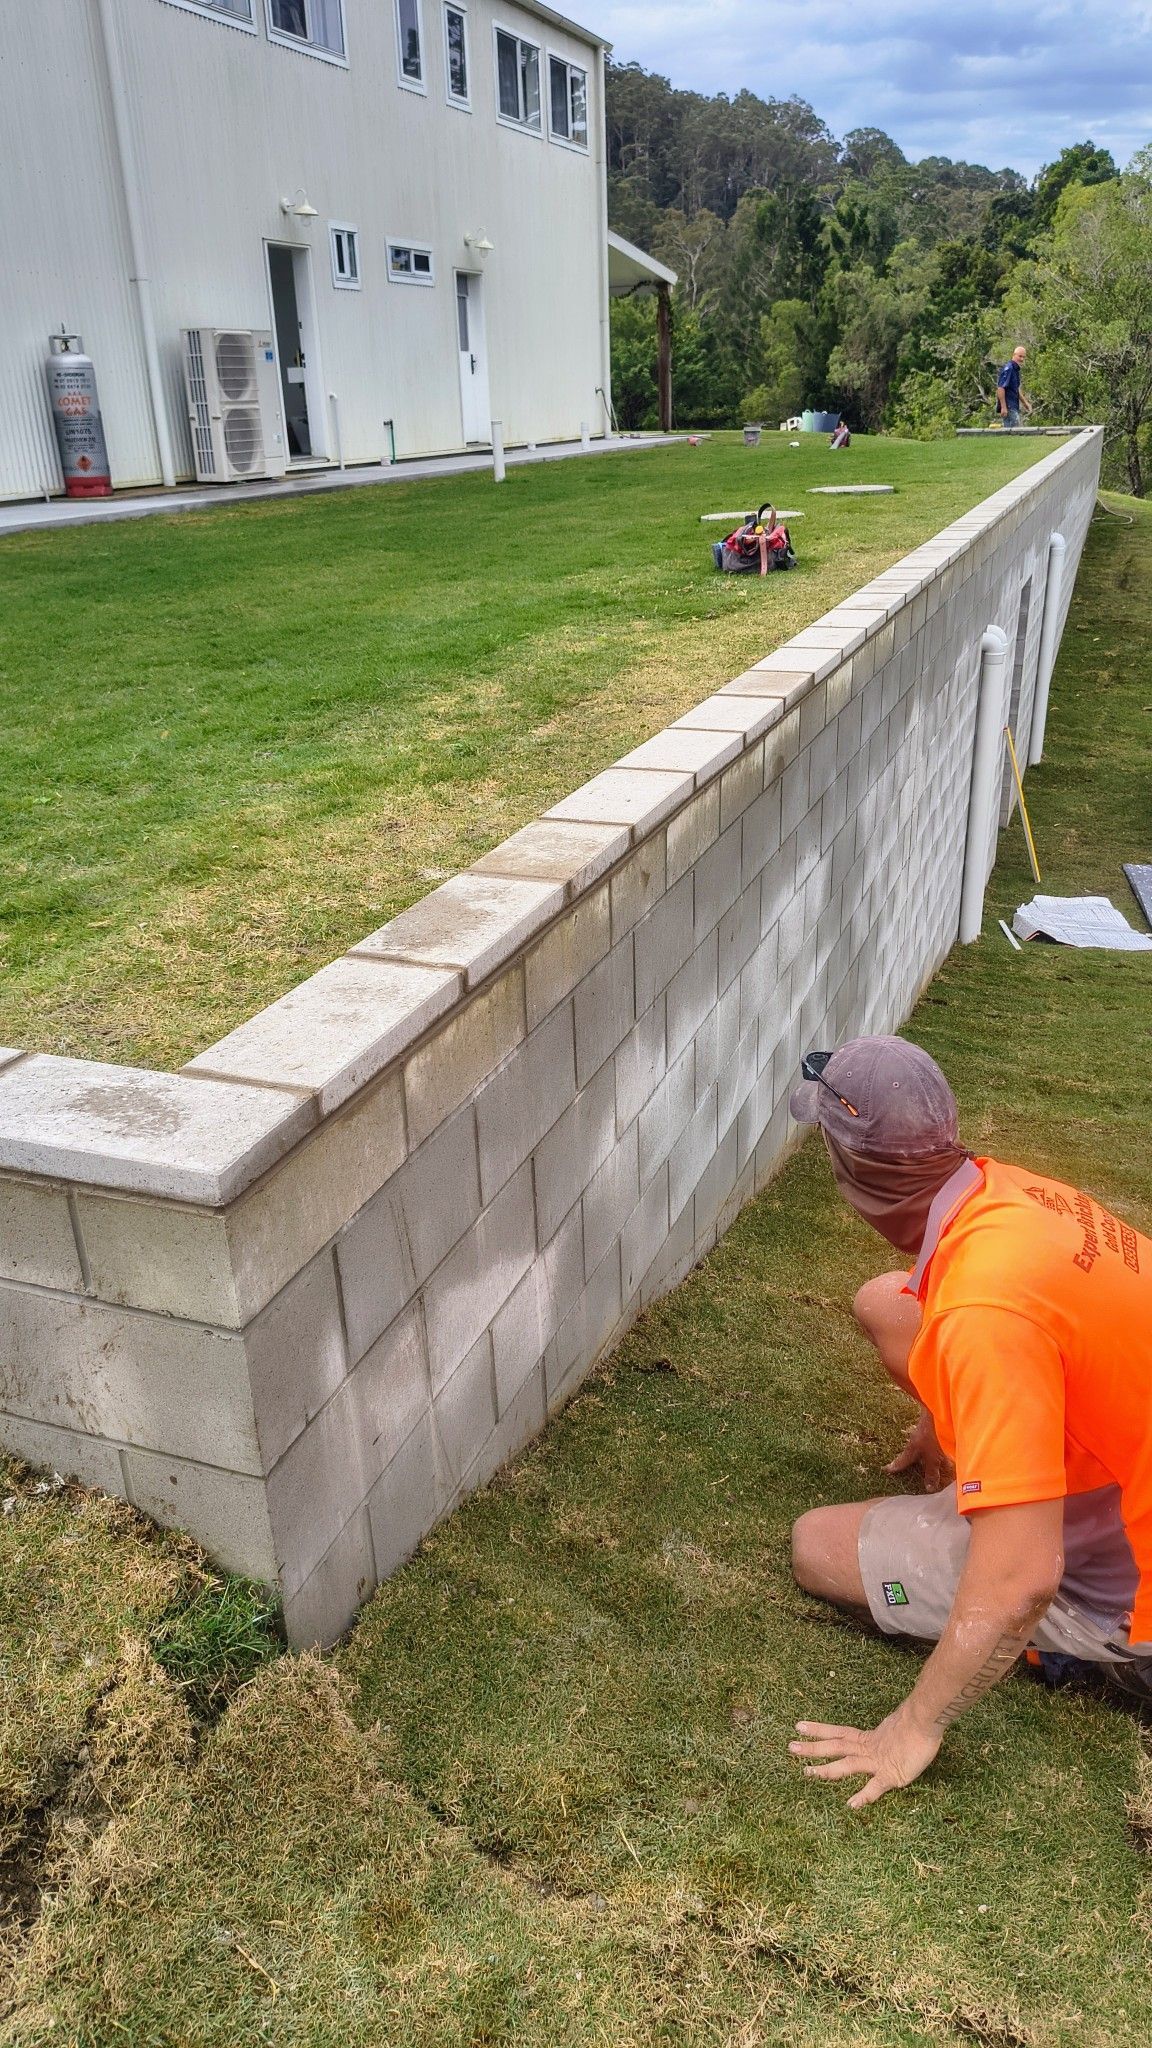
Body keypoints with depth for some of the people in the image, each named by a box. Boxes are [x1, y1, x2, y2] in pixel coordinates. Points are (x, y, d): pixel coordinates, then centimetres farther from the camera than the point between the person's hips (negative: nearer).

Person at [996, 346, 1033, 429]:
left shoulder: (1016, 370, 17)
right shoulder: (1008, 368, -12)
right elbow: (1000, 388, -20)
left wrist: (1025, 403, 29)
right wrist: (1003, 407, -25)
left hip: (1014, 406, 10)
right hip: (1008, 407, -10)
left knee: (1008, 431, 10)